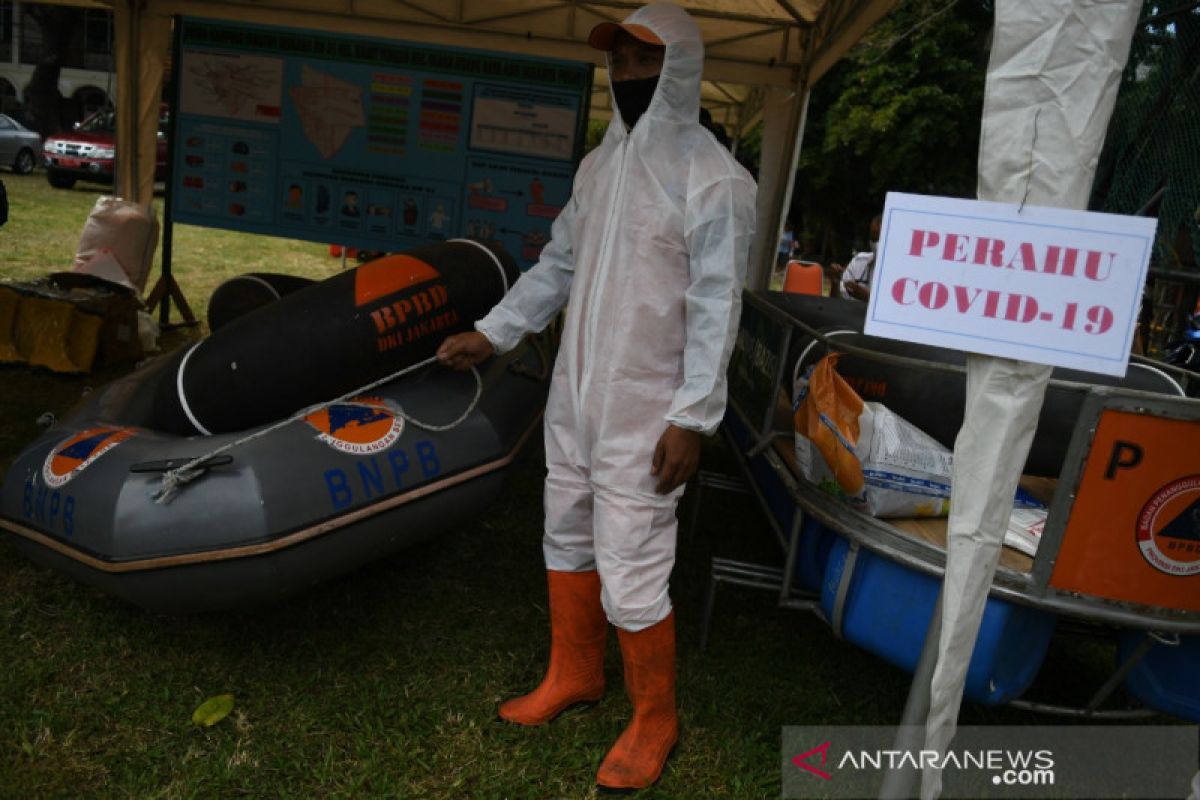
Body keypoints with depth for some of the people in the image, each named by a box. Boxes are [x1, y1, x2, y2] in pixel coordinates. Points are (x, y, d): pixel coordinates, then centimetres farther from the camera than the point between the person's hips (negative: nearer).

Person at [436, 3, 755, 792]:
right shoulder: (600, 165, 10)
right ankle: (575, 674, 40)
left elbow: (716, 309, -15)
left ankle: (655, 719, 23)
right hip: (576, 392, 8)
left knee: (630, 572, -2)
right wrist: (492, 333, 11)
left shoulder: (712, 180, -12)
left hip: (644, 411, -7)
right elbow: (558, 266, 16)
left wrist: (692, 417, -18)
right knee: (567, 536, 18)